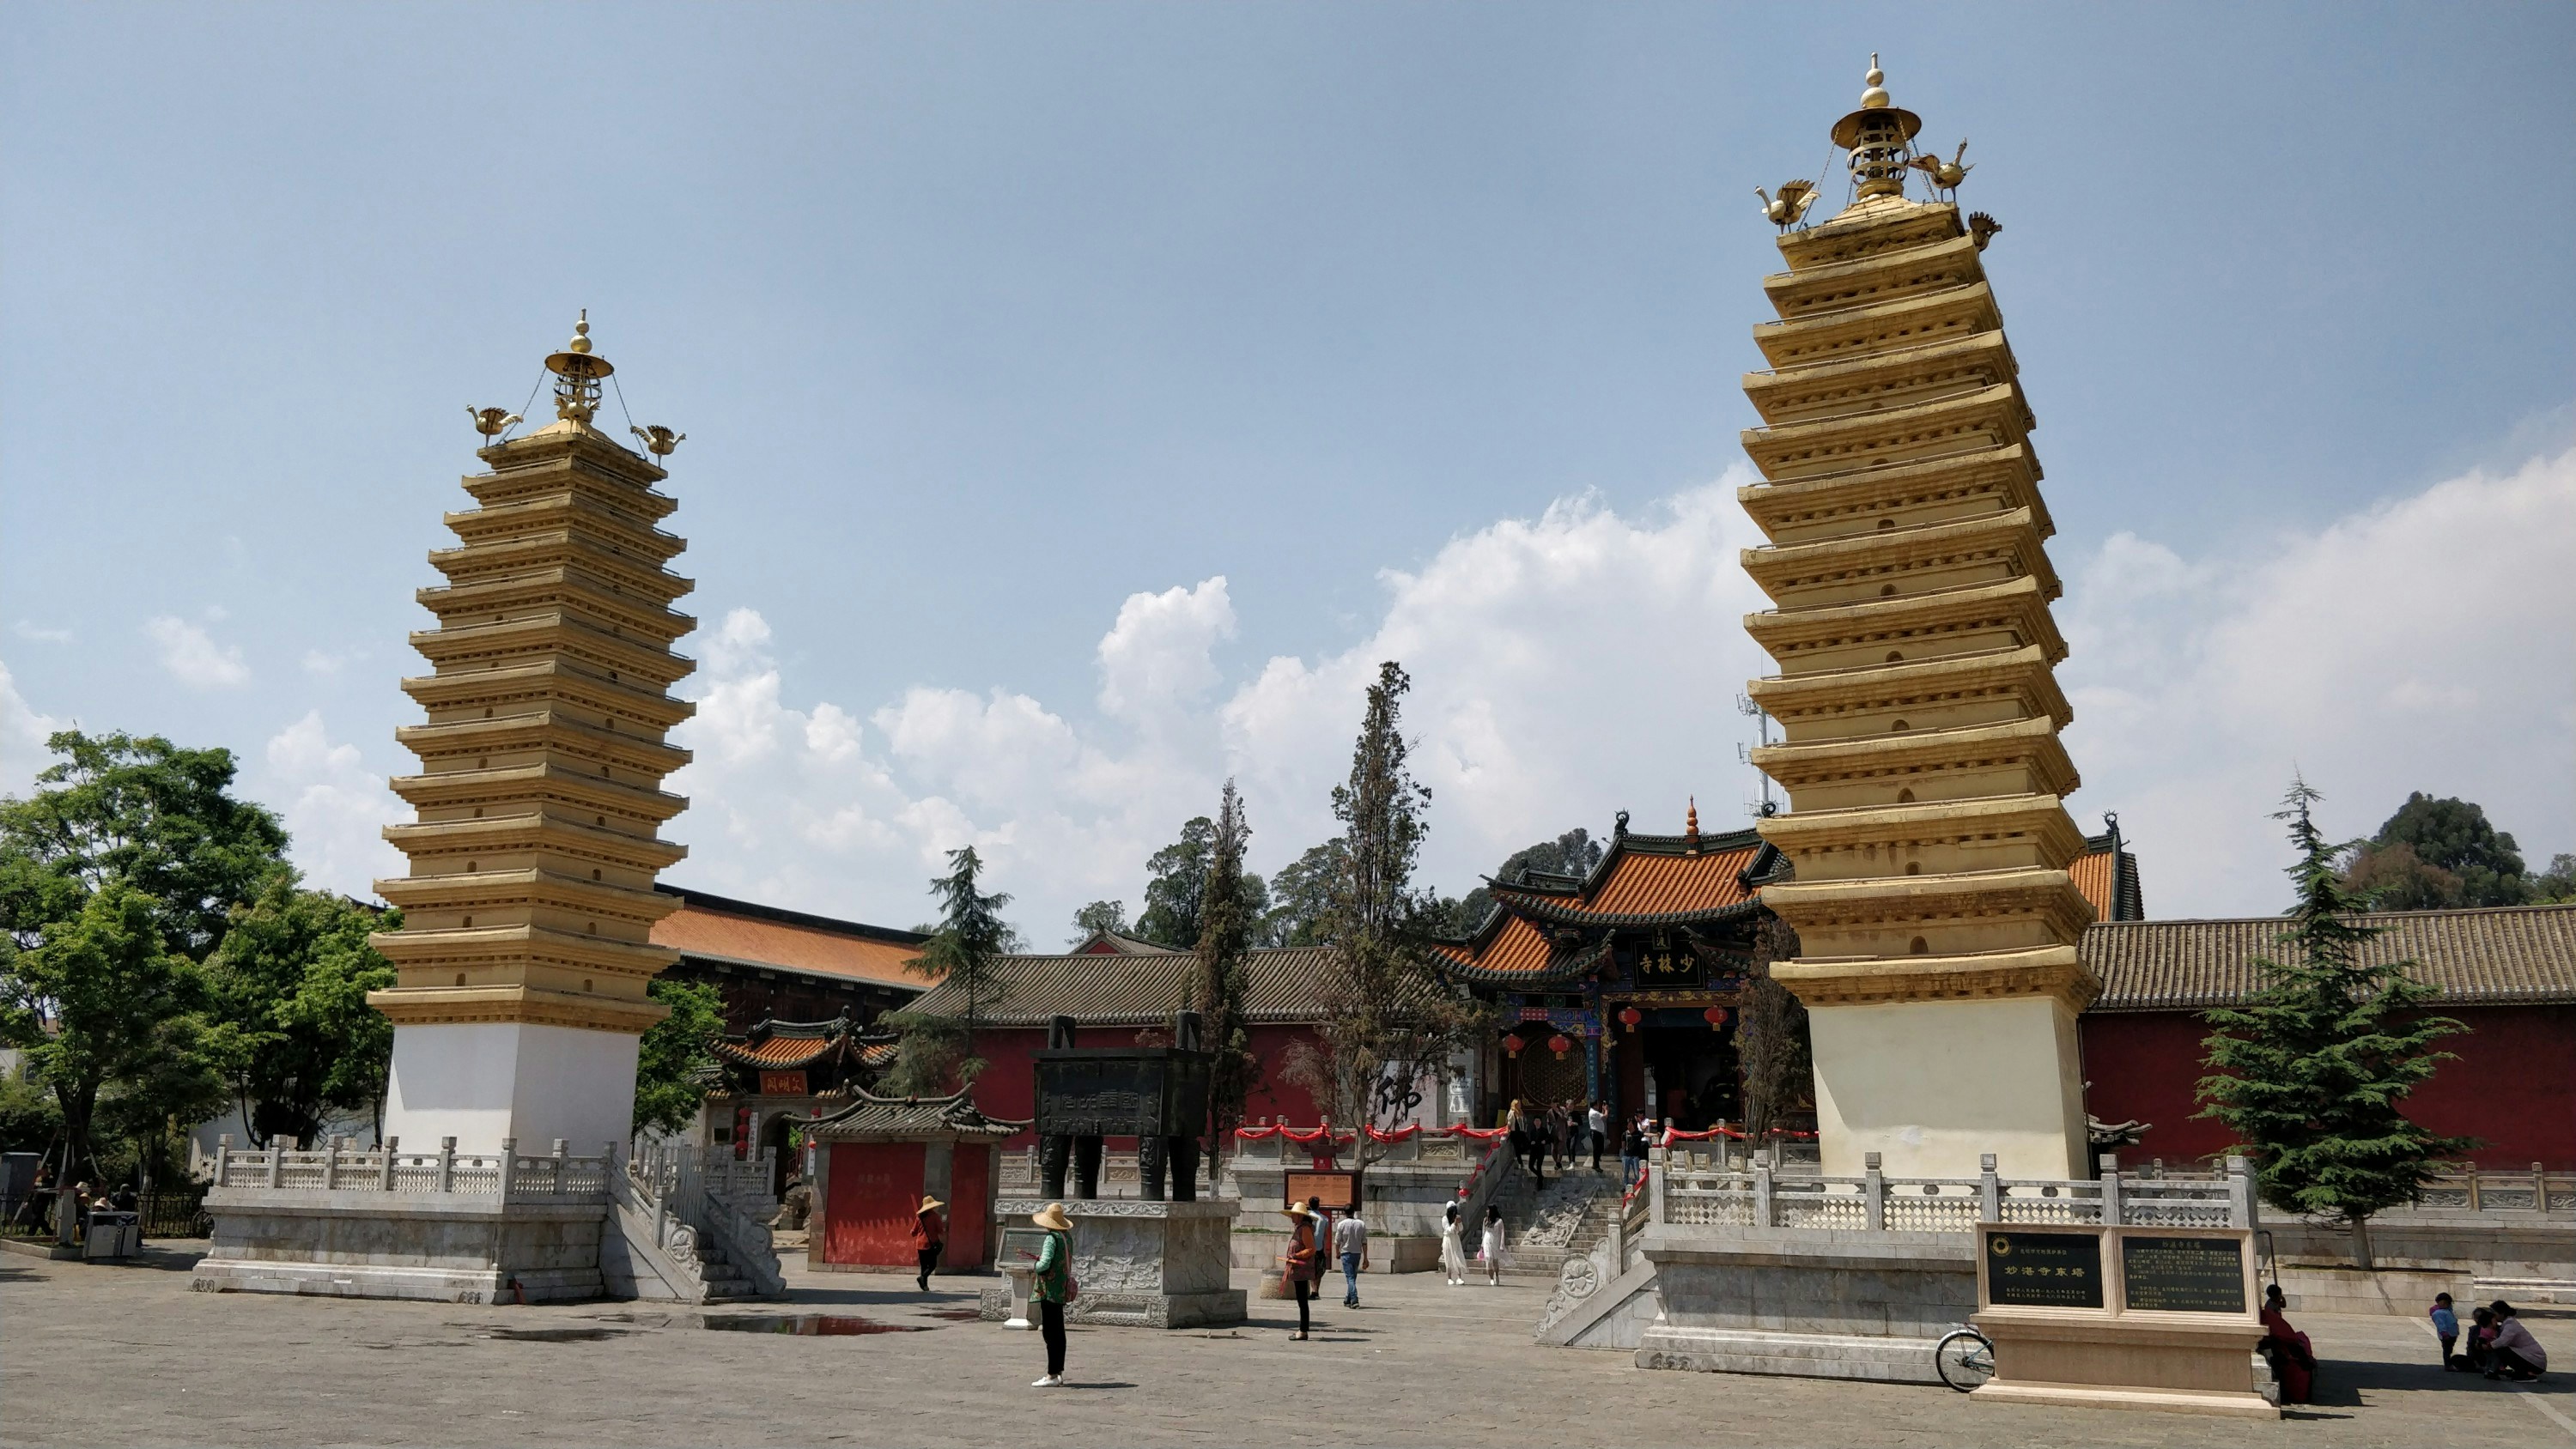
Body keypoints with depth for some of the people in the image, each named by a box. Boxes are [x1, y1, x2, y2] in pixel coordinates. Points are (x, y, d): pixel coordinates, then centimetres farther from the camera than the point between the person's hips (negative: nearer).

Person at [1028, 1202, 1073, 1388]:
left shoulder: (1052, 1238, -16)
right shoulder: (1067, 1236, 11)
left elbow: (1045, 1264, -22)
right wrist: (1036, 1257, 15)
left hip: (1050, 1288, -9)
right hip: (1063, 1287, 9)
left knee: (1050, 1332, -6)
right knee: (1058, 1331, 14)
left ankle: (1052, 1376, -5)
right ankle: (1059, 1373, 18)